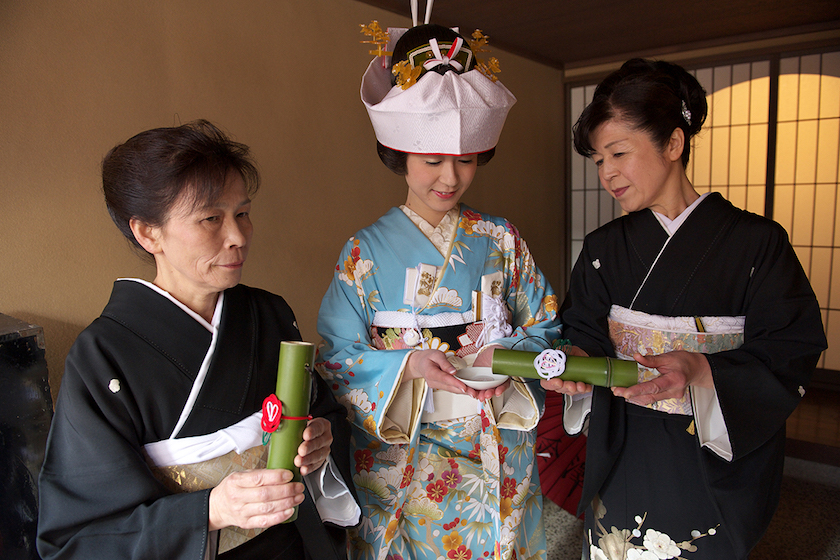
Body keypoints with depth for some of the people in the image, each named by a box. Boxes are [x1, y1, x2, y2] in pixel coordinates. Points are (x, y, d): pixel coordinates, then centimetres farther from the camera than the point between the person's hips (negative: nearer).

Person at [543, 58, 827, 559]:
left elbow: (791, 355, -11)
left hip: (715, 461, -2)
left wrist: (701, 369, -27)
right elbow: (584, 335, 2)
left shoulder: (756, 242, -9)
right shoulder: (604, 248, 2)